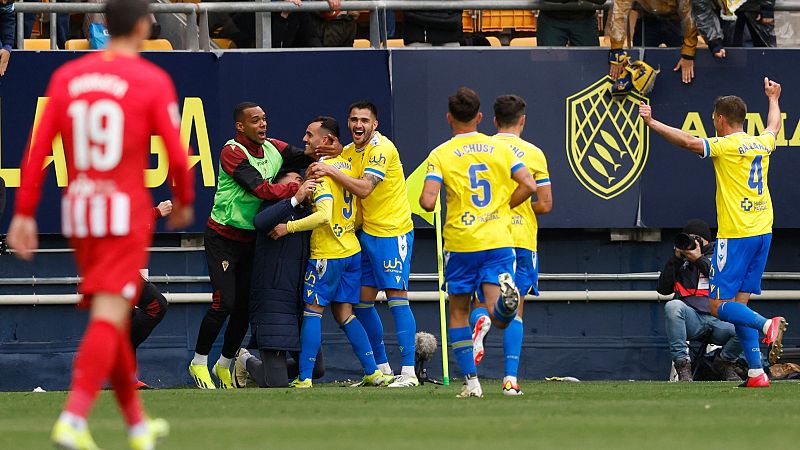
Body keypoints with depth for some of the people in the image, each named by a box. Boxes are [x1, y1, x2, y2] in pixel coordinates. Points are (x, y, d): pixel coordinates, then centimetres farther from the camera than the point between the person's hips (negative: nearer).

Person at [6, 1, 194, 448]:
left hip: (78, 210, 5)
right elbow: (177, 155, -8)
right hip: (125, 212, -5)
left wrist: (24, 214, 4)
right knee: (109, 318, -10)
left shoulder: (66, 77, 5)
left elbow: (37, 149, 1)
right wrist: (185, 201, 10)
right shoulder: (152, 81, -7)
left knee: (112, 315, 17)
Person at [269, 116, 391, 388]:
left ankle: (304, 377, -3)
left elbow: (324, 215, -26)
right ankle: (373, 373, 9)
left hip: (328, 254, -8)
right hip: (352, 250, 8)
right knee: (344, 313, 13)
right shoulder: (348, 165, 9)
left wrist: (289, 227, -19)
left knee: (312, 312, -1)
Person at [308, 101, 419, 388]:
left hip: (393, 232, -8)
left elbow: (364, 189, -23)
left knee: (397, 297, -11)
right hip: (367, 232, 8)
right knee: (362, 302, 6)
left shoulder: (383, 149, -14)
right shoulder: (348, 152, 10)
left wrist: (331, 171, -21)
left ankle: (408, 371, -11)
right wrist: (315, 174, -4)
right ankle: (382, 368, 16)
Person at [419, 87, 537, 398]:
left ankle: (471, 381, 6)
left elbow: (427, 202, -14)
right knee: (500, 319, -6)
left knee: (459, 313, 13)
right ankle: (506, 296, -40)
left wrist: (426, 200, 10)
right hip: (498, 240, 2)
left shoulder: (441, 155, -3)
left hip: (461, 244, -2)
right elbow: (528, 186, -1)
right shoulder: (500, 148, 6)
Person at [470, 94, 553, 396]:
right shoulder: (533, 154, 1)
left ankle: (480, 320, -24)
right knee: (514, 311, 4)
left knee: (481, 301, 12)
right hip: (522, 237, 0)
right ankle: (511, 379, -4)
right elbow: (545, 204, -1)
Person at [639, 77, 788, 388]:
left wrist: (652, 123, -16)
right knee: (738, 305, 10)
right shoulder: (762, 144, 11)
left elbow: (689, 142, -24)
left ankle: (766, 325, -29)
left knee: (718, 305, -4)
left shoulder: (727, 146, -11)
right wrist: (773, 98, 53)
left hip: (735, 235, -7)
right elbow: (774, 127, 35)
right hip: (762, 233, 8)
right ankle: (756, 373, 1)